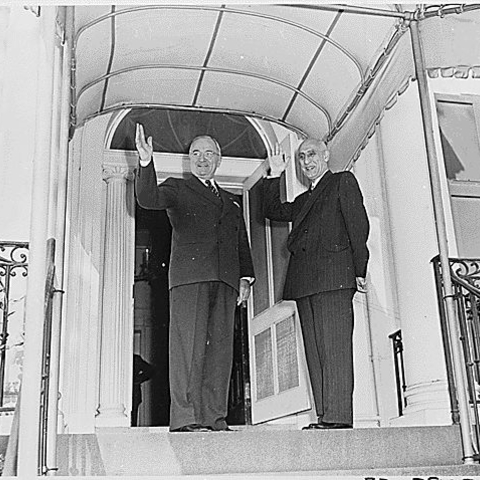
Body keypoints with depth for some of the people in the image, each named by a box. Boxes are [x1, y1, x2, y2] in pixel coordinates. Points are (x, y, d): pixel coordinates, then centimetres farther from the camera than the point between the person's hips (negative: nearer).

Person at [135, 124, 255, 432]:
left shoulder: (231, 200, 28)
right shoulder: (177, 188, 15)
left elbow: (242, 242, 24)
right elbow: (147, 199, -5)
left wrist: (245, 277, 11)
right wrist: (146, 162, -21)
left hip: (225, 279, 5)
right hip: (189, 274, -4)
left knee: (221, 345, -1)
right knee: (189, 343, -11)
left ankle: (214, 417, 1)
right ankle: (185, 417, -12)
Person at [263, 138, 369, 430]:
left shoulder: (344, 182, 10)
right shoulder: (304, 200, 30)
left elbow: (359, 225, 0)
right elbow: (273, 211, 23)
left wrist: (359, 271, -9)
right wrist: (275, 176, 16)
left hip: (334, 274, -7)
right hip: (304, 280, 7)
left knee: (334, 348, -12)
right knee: (315, 351, 1)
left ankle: (338, 416, -13)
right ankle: (324, 417, 1)